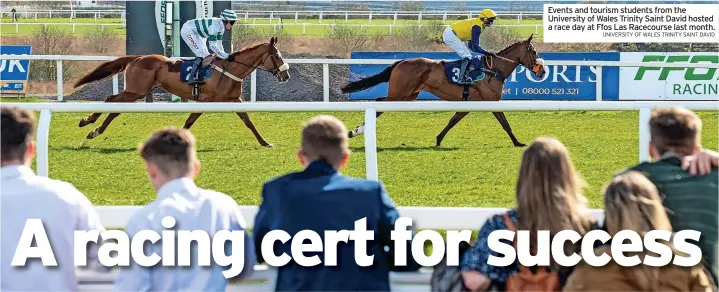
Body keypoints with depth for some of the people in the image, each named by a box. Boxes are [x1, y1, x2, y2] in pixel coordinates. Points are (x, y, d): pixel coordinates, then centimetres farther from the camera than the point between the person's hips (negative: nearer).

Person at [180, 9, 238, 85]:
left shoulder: (221, 26, -4)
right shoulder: (215, 26, -32)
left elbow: (219, 44, 2)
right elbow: (213, 46, -32)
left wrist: (224, 56, -5)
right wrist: (226, 56, -32)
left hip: (195, 32, 10)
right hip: (188, 31, -10)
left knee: (204, 53, 6)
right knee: (201, 52, -19)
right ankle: (192, 78, -24)